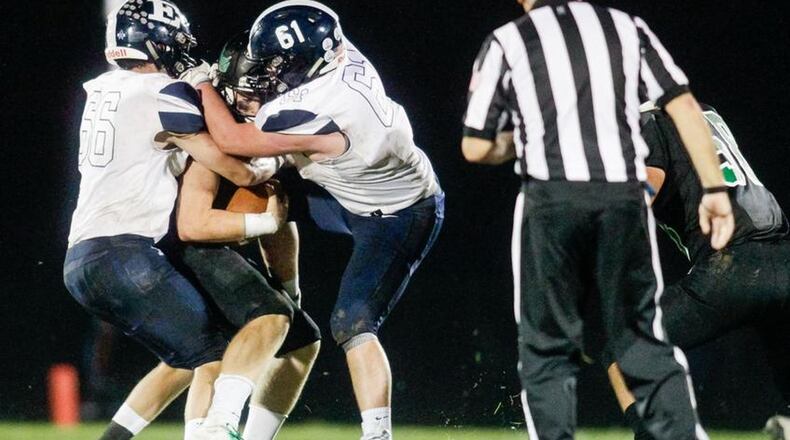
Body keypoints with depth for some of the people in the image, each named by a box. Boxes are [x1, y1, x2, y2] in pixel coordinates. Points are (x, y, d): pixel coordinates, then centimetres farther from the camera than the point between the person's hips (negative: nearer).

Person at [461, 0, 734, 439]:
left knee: (546, 350, 7)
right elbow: (685, 108, 4)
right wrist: (715, 189, 3)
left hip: (551, 200, -2)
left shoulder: (506, 42, 7)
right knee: (643, 341, 9)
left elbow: (476, 148, 8)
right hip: (624, 197, 2)